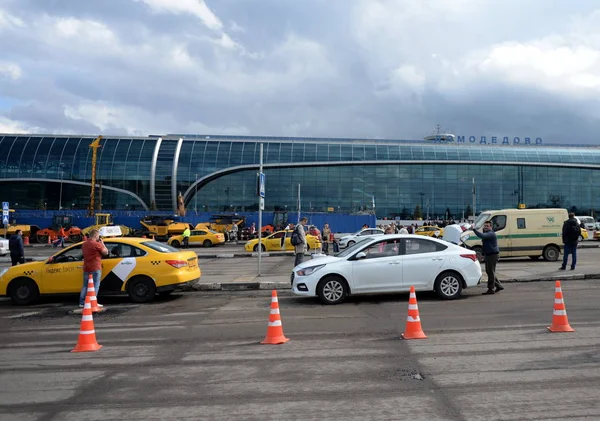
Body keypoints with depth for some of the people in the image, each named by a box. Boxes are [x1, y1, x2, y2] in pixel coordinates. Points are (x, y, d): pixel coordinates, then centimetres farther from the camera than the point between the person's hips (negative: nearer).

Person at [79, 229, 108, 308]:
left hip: (86, 268, 7)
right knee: (95, 286, -1)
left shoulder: (84, 244, 9)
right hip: (95, 268, -7)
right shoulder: (97, 244, -15)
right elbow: (106, 252, -8)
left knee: (85, 285, 14)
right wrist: (102, 243, 3)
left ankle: (82, 302, 14)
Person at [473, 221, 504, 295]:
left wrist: (474, 229, -34)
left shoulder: (491, 233, -17)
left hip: (493, 255, -11)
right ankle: (499, 286, 24)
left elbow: (482, 236, -34)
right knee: (489, 271, 15)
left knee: (491, 272, -6)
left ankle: (491, 289, -2)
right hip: (487, 255, 11)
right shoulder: (486, 233, 17)